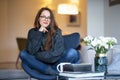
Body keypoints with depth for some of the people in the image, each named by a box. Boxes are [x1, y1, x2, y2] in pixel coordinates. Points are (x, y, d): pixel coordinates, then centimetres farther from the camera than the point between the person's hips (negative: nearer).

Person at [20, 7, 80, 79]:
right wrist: (39, 33, -16)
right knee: (23, 54, -24)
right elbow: (31, 51, -13)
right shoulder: (32, 32, 1)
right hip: (41, 64, 2)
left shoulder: (56, 31, -4)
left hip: (55, 63, -2)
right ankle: (50, 71, -29)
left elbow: (57, 52, -14)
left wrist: (38, 55, -13)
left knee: (72, 52, -27)